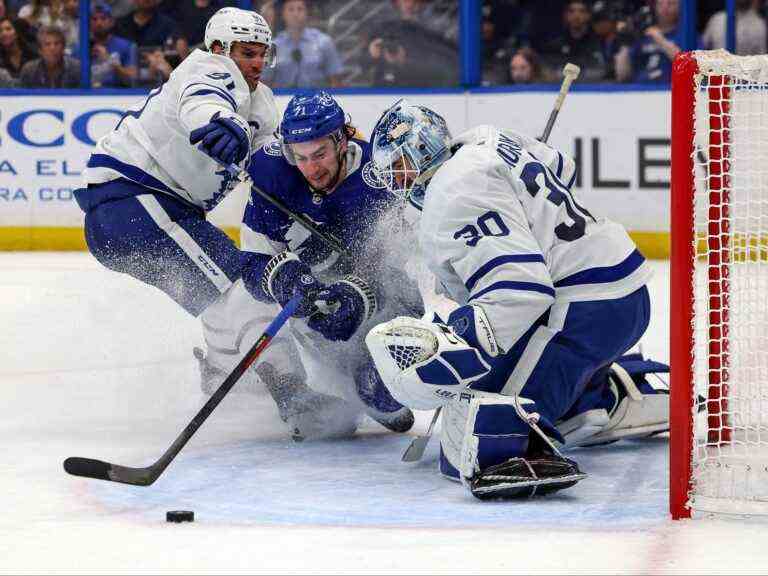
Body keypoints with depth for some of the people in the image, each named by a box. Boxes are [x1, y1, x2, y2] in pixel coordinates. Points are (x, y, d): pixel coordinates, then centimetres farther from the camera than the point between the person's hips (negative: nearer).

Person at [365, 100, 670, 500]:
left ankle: (517, 455, -52)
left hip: (582, 315, -10)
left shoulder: (455, 197, -16)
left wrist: (450, 344, -34)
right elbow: (561, 171, 33)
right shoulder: (486, 141, 13)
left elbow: (518, 288, -27)